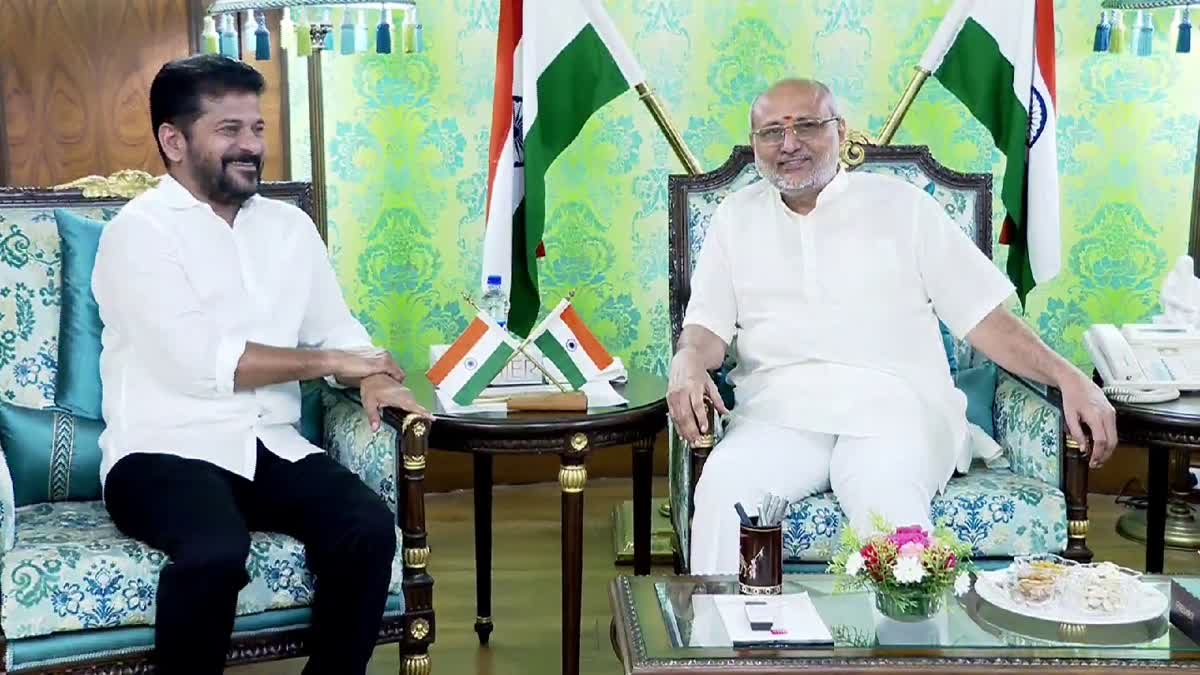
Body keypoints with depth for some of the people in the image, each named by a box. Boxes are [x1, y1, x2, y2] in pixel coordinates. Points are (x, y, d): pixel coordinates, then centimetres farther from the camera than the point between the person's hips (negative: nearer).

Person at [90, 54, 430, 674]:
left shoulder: (289, 225, 14)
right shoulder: (138, 231, -6)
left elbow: (336, 329, 15)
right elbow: (197, 362, -17)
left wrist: (370, 377, -10)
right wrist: (329, 361, -10)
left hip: (271, 447, 5)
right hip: (164, 451, -5)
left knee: (370, 528, -21)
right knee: (216, 552, -34)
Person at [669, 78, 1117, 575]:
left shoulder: (902, 205, 13)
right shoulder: (736, 218, 19)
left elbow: (982, 315, 10)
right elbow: (707, 325, 14)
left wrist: (1068, 378, -4)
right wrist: (689, 361, -11)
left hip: (893, 403, -1)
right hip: (780, 409, 2)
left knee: (887, 498, -35)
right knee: (724, 486, -31)